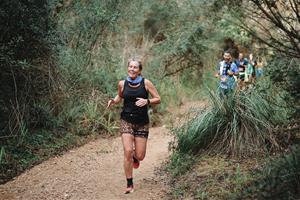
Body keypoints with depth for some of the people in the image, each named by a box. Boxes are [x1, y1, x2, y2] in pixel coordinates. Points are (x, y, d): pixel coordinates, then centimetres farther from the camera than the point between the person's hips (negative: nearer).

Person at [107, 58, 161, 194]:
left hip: (142, 123, 0)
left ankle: (135, 156, 42)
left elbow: (158, 99, -2)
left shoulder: (146, 83, -7)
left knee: (140, 156, 1)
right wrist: (113, 101, -2)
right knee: (127, 152, -12)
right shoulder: (122, 84, -1)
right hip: (126, 121, 1)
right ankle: (129, 184, 3)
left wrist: (147, 101, -21)